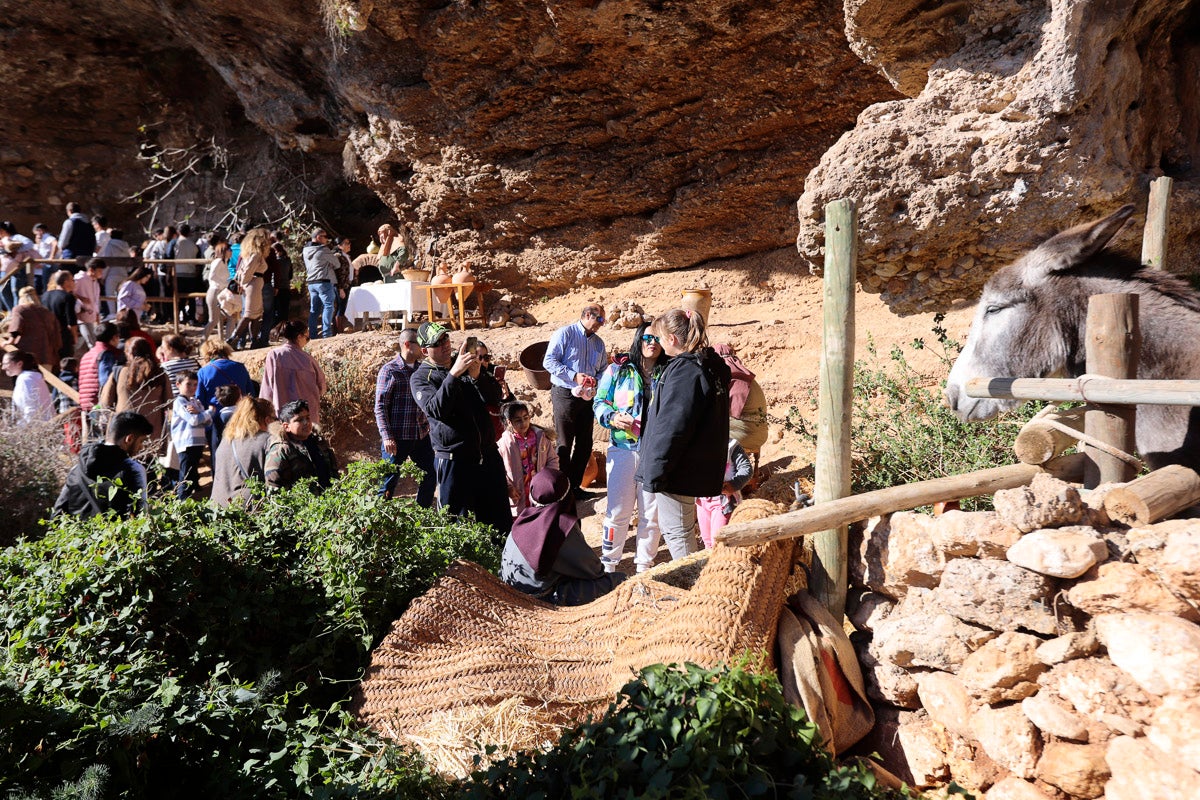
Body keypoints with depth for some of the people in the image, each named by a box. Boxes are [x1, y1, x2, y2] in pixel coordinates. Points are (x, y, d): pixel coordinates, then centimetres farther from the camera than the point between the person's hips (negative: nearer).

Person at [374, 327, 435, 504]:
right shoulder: (390, 370, -8)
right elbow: (380, 406, -10)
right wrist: (387, 437, -16)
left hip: (422, 436, 6)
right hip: (397, 438, -6)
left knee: (430, 477, 11)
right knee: (389, 482, 1)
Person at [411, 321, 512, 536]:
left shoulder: (467, 363, 11)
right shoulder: (420, 378, -2)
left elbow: (495, 395, 0)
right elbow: (436, 409, -21)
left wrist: (477, 376, -19)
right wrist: (454, 374, -29)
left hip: (488, 455, 4)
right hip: (453, 461, -4)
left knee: (501, 521, 10)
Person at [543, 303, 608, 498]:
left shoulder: (598, 342, 14)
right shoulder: (565, 334, -5)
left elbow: (603, 369, 19)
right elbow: (549, 361, -12)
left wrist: (597, 381, -5)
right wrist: (574, 376, -20)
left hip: (587, 398, 6)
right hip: (565, 395, -6)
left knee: (584, 444, 9)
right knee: (564, 445, -1)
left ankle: (575, 485, 22)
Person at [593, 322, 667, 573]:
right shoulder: (618, 369, 4)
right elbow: (599, 402, 8)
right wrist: (612, 418, -11)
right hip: (623, 449, -1)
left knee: (652, 513, 7)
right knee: (617, 511, 2)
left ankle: (644, 563, 23)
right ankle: (608, 563, 17)